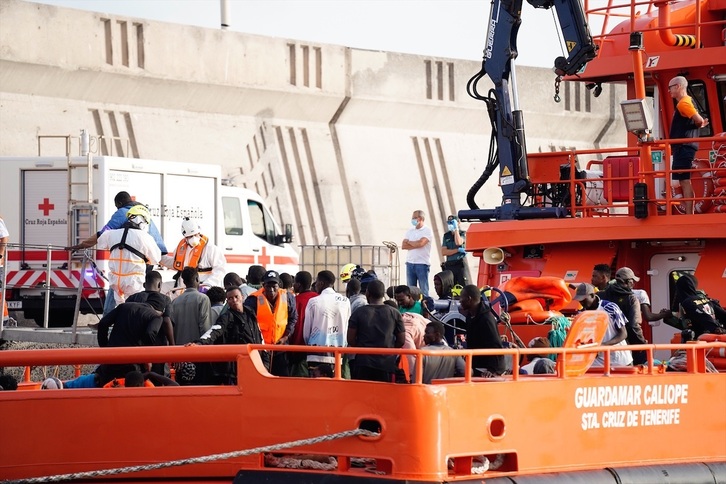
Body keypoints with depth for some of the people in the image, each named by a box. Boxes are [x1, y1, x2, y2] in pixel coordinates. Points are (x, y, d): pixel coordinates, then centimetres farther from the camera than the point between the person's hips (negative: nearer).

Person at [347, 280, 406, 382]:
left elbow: (351, 340, -1)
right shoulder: (395, 314, 2)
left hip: (363, 363, -1)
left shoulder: (359, 312, -1)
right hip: (386, 363, 1)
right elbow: (401, 341, 5)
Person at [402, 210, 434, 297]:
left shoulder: (427, 231, -3)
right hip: (410, 263, 6)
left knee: (424, 289, -4)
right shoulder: (410, 231, 15)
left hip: (422, 264, -6)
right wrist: (416, 245, -8)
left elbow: (420, 243, -18)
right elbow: (403, 246, 4)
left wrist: (409, 242, 0)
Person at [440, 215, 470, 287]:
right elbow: (443, 252, 3)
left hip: (461, 264, -4)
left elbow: (458, 242, -18)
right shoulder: (446, 236, 14)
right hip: (449, 265, 4)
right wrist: (458, 250, -8)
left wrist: (456, 229, -9)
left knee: (464, 287, -10)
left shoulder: (463, 234, 4)